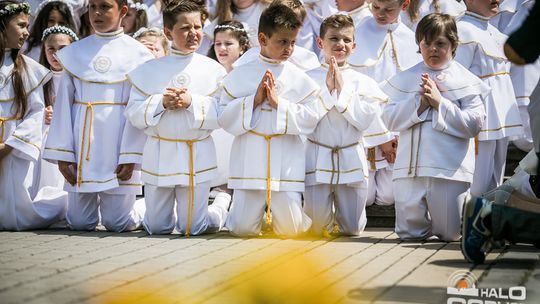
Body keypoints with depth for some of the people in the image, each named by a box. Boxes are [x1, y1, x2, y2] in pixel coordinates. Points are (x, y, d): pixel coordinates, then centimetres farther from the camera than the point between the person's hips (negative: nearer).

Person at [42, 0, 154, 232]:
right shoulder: (75, 53, 5)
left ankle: (145, 209, 30)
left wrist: (130, 157, -11)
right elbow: (64, 104, 4)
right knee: (79, 222, 5)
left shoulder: (136, 54, -1)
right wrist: (62, 153, -2)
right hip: (83, 144, 3)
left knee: (116, 222, -2)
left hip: (118, 142, -2)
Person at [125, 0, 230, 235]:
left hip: (197, 156, -2)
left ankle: (223, 202, 34)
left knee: (192, 228, 4)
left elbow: (221, 116, -7)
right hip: (159, 156, 2)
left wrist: (191, 102, -18)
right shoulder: (149, 70, 3)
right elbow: (134, 114, -1)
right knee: (156, 228, 9)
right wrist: (162, 102, -16)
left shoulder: (213, 70, -1)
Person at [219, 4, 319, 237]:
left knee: (290, 228, -3)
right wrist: (254, 100, -12)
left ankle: (276, 209, 31)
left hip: (286, 162, 0)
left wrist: (278, 103, -12)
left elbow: (310, 120, -5)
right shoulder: (240, 75, 2)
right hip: (250, 158, 0)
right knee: (243, 228, -1)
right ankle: (259, 208, 32)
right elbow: (225, 118, -1)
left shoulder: (300, 79, 2)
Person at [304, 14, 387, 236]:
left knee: (352, 229, 5)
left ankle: (338, 220, 38)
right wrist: (327, 89, -15)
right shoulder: (309, 78, -2)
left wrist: (342, 90, -11)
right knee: (316, 226, -1)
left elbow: (365, 120, -9)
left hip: (351, 159, 1)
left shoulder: (363, 82, 3)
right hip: (318, 157, -1)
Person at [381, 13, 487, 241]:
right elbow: (390, 119, 2)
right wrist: (420, 103, -10)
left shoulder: (466, 82, 2)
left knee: (450, 234, 5)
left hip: (450, 169, -2)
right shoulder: (405, 79, 9)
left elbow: (473, 124, -7)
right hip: (410, 168, 2)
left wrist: (440, 103, -11)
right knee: (409, 234, 3)